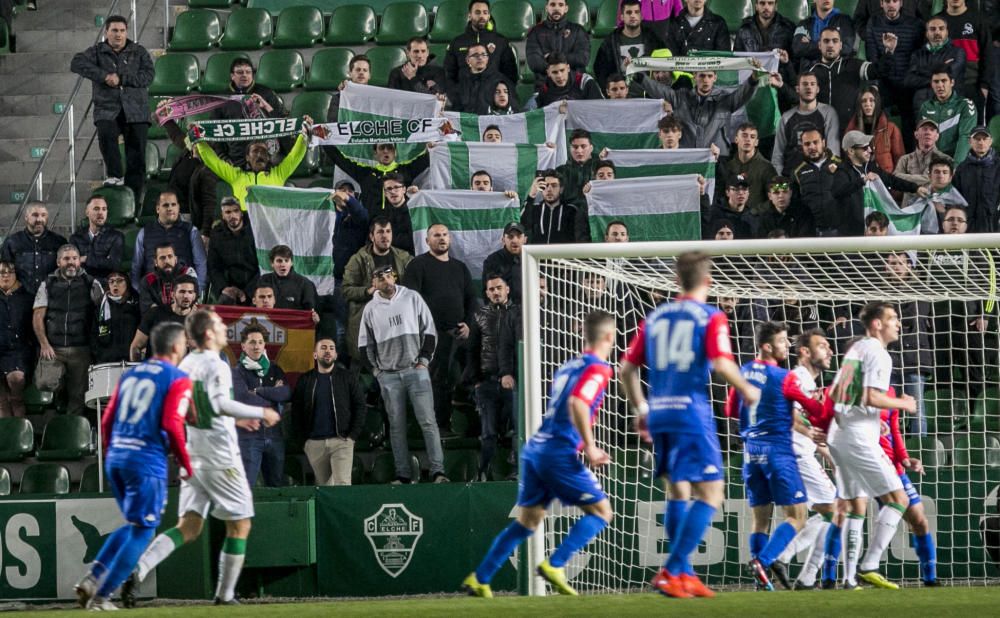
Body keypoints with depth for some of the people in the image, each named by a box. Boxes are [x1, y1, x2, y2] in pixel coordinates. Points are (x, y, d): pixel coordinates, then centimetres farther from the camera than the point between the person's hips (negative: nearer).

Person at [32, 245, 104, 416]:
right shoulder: (48, 285, 10)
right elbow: (37, 317, 6)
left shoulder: (91, 284, 8)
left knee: (77, 395, -4)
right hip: (52, 350, 1)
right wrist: (44, 345, -6)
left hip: (80, 350, -1)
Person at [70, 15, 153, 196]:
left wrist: (121, 79, -14)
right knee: (106, 134, -35)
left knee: (137, 161, -5)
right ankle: (115, 175, -18)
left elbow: (148, 76, -5)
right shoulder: (97, 52, 6)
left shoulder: (139, 52, 9)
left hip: (135, 111, 1)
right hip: (107, 109, -1)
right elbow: (77, 64, -11)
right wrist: (105, 76, -20)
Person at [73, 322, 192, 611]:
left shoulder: (131, 374, 16)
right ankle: (101, 596, -5)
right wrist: (186, 465, -5)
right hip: (148, 463, -7)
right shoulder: (177, 379, -3)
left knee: (133, 524, 21)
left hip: (115, 459, 7)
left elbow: (107, 420, 15)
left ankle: (92, 577, 5)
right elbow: (172, 425, -14)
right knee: (142, 530, 1)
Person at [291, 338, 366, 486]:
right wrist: (303, 440, 1)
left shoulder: (346, 378, 5)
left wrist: (353, 436, -5)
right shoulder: (305, 380, 10)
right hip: (314, 443, 2)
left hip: (341, 441, -2)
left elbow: (360, 406, 4)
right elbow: (296, 412, 10)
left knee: (343, 484, -14)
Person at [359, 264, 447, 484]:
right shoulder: (371, 309, 8)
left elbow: (429, 330, 7)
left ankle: (438, 471, -12)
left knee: (427, 421, -9)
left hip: (416, 369, -2)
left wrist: (424, 358, -1)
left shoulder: (412, 298, 5)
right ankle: (403, 475, 3)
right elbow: (365, 344, 16)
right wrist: (374, 368, 7)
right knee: (396, 425, 1)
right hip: (388, 374, 2)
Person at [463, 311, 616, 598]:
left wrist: (587, 448, 27)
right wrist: (590, 447, -18)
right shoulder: (597, 368, -5)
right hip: (560, 453, -8)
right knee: (601, 511, 2)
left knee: (527, 520, 14)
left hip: (534, 448, 8)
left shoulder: (567, 367, 21)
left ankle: (479, 579, 10)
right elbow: (577, 403, -22)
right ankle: (554, 565, -11)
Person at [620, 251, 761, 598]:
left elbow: (627, 368, 12)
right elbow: (721, 363, -16)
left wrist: (640, 409, 25)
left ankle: (684, 575, 15)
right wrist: (747, 390, 1)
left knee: (678, 494, 17)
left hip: (659, 414, 6)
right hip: (692, 413, -6)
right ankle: (671, 572, -13)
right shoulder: (711, 318, -3)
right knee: (711, 495, -3)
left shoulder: (655, 318, 12)